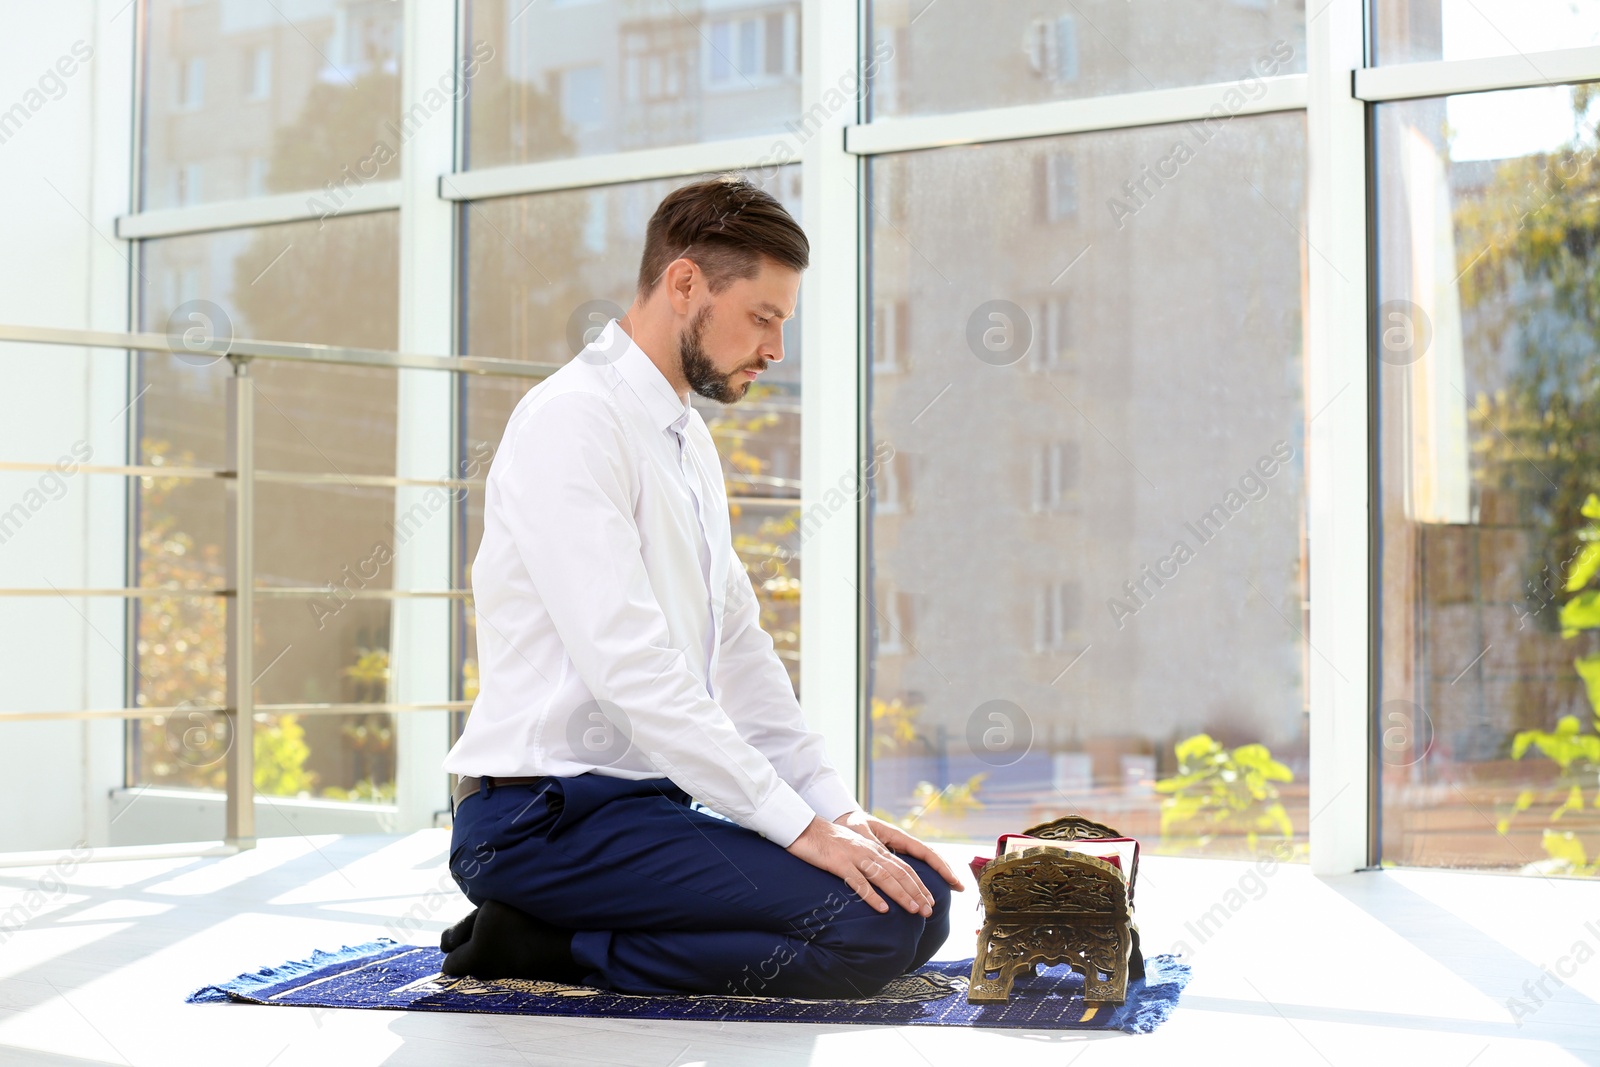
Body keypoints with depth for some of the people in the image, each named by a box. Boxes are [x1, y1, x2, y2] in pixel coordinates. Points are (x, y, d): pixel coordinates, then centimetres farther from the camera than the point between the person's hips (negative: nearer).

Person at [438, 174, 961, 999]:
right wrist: (797, 823, -20)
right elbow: (626, 666, -21)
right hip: (547, 817, -10)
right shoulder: (572, 421, -13)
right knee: (875, 922, -21)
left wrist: (837, 807, 6)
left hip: (645, 799, 10)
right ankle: (541, 947, -9)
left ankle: (551, 944, 2)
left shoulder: (691, 442, 17)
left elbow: (739, 646, 17)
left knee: (916, 897, 0)